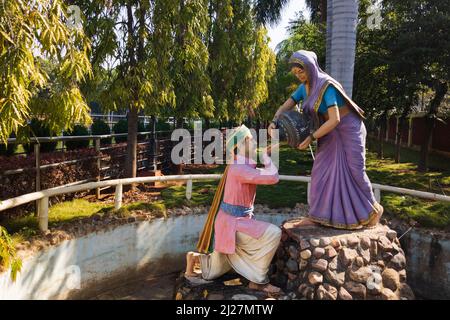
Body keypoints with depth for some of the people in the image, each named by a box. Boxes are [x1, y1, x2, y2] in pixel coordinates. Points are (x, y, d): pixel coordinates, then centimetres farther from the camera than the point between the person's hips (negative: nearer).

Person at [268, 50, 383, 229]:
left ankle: (374, 208, 21)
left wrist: (311, 138, -29)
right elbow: (285, 107, -1)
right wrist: (274, 122, -22)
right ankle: (317, 216, 6)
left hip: (348, 129, -8)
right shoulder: (305, 87, 0)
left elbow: (335, 119, -32)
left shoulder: (326, 86, -26)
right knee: (321, 170, 1)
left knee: (354, 170, -2)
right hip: (331, 132, 8)